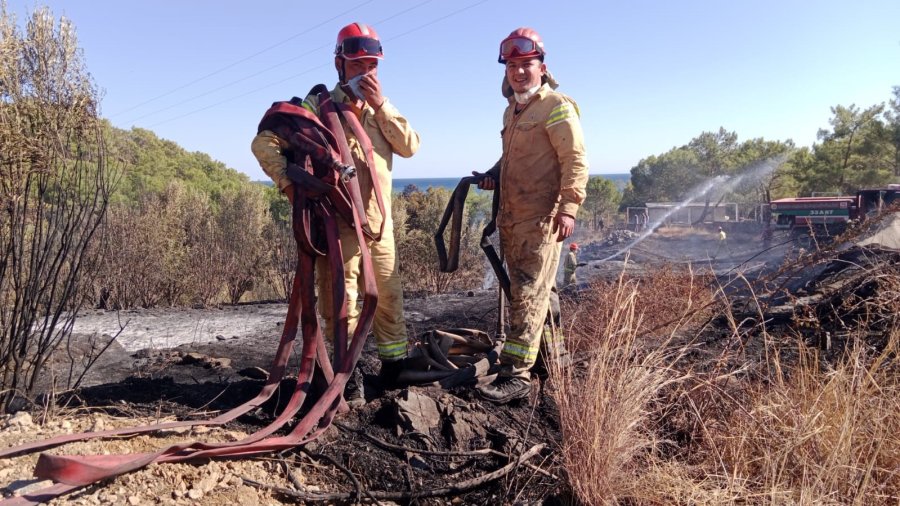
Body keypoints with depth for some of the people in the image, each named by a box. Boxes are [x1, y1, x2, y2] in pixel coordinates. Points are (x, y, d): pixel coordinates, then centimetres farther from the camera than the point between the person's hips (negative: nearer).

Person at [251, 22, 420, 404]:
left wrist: (380, 104, -7)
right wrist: (288, 183, -13)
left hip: (379, 223, 5)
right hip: (336, 223, -4)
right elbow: (264, 143, -4)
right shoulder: (319, 107, 0)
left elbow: (409, 146, -1)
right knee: (341, 303, 1)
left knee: (389, 298, 10)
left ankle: (395, 366, 24)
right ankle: (348, 375, 14)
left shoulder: (381, 109, 15)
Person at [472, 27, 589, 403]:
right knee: (537, 291, 16)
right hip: (511, 217, 9)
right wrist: (494, 174, 12)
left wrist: (568, 208, -23)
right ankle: (552, 355, 29)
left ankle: (516, 375, -8)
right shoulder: (512, 110, 19)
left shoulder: (556, 106, -6)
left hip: (541, 218, -8)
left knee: (529, 294, -10)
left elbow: (576, 161, -14)